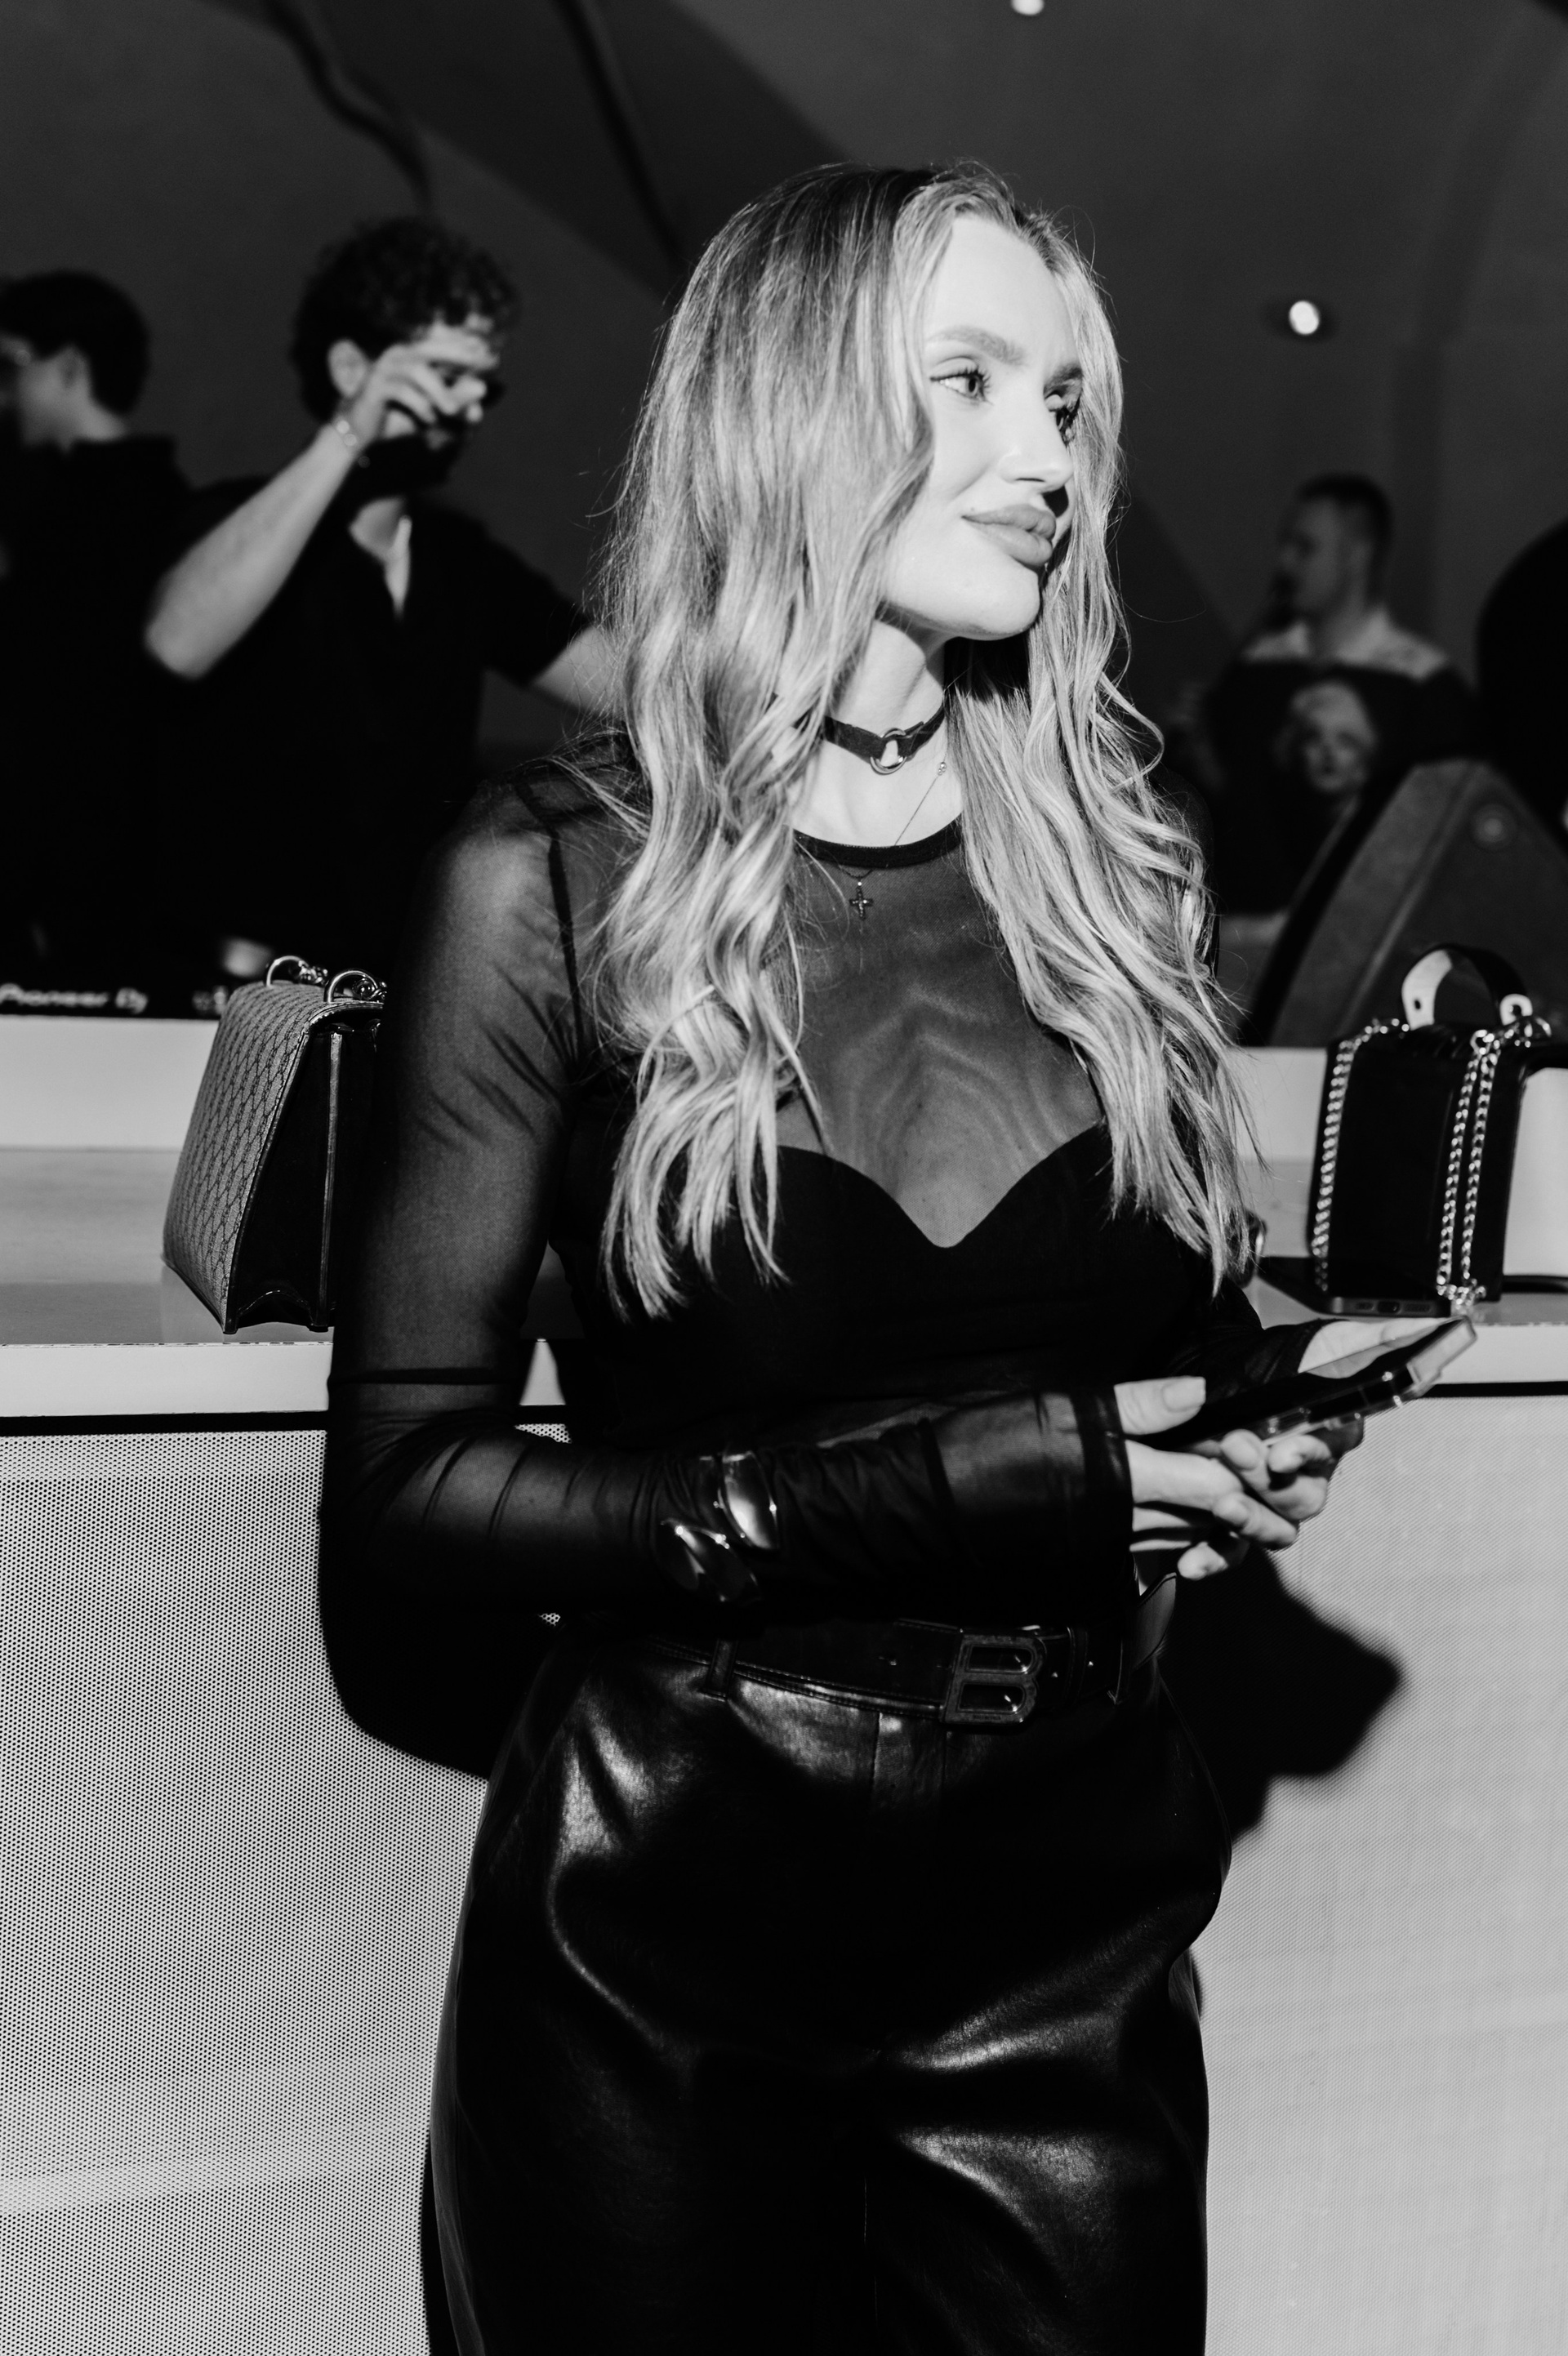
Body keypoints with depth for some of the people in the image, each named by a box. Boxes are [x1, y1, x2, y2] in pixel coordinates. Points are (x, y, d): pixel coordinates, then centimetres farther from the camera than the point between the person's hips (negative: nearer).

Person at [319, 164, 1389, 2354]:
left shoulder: (1115, 852, 3)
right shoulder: (560, 877, -8)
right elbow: (408, 1493, -12)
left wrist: (1280, 1404, -9)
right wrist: (969, 1483, -19)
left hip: (1076, 1906, 4)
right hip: (663, 1928, -3)